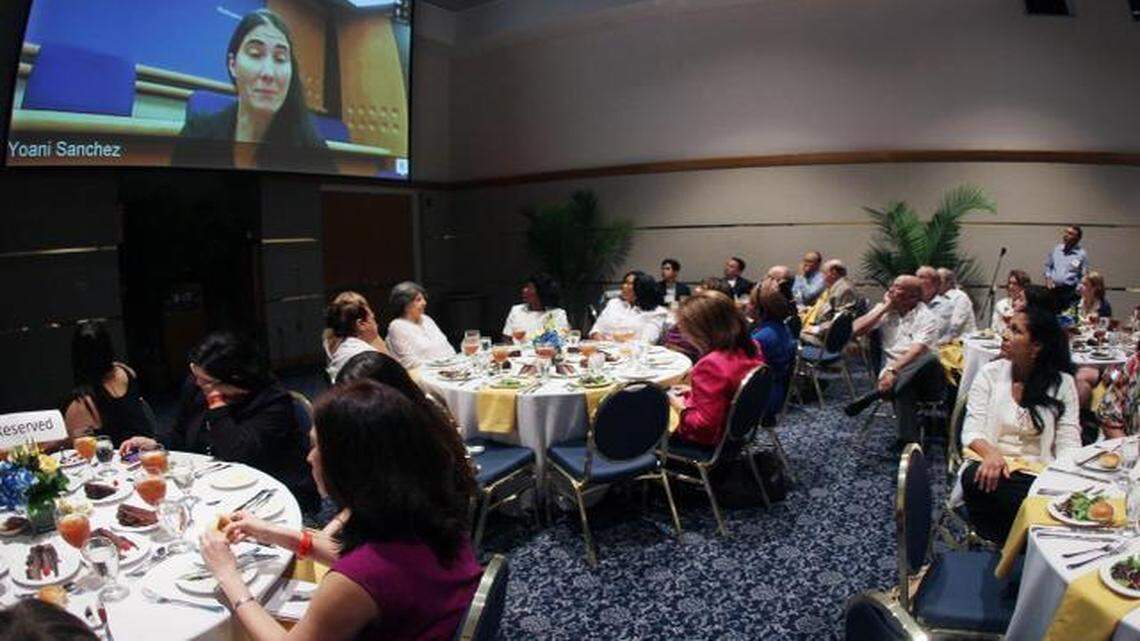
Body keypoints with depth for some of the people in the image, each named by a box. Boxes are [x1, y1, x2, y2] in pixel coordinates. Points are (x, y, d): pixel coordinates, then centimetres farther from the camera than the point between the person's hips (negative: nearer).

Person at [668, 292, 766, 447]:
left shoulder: (711, 365, -34)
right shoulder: (751, 348, -8)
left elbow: (704, 425, -30)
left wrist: (682, 409, -13)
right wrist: (694, 391, 9)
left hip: (709, 437, -9)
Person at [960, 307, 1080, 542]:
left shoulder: (1062, 383, 6)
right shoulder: (991, 373, 5)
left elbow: (1068, 442, 1)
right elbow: (971, 431, -1)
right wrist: (990, 453, -24)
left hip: (1037, 473, 0)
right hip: (992, 465, 1)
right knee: (976, 478, -34)